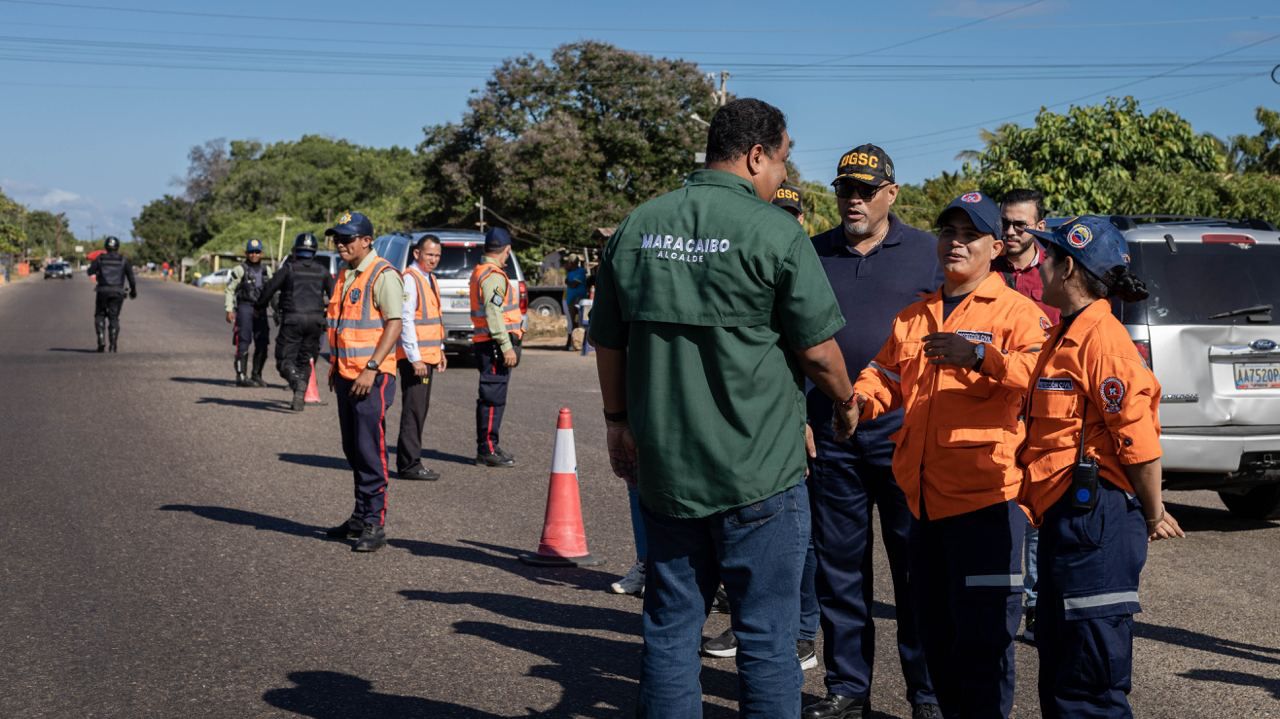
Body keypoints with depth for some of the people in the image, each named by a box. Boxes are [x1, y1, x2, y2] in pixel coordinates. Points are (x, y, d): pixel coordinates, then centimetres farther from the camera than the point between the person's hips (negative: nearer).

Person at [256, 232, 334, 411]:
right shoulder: (322, 270, 9)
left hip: (293, 319, -3)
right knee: (305, 360, 13)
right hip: (315, 319, 3)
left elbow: (269, 288, -1)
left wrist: (259, 307, 15)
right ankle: (300, 398, 6)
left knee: (285, 359, 0)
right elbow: (333, 294, 9)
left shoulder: (289, 268, 0)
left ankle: (298, 382, -29)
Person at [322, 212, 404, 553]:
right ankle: (361, 516, 23)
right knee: (353, 450, 13)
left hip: (372, 377, -9)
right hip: (346, 376, 9)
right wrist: (334, 363, 19)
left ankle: (374, 525, -3)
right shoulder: (346, 275, 16)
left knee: (370, 451, -8)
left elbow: (394, 325, -16)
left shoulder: (383, 275, -11)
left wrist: (371, 369, -21)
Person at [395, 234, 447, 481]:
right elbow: (405, 320, -18)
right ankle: (408, 465, -5)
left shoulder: (429, 279, 17)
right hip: (414, 357, -10)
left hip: (428, 354, 10)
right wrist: (415, 358, -21)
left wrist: (439, 349, 20)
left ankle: (410, 461, 20)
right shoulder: (409, 279, -13)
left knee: (421, 408, 13)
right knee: (414, 409, -8)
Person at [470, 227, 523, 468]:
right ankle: (487, 450, -5)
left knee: (491, 397, 14)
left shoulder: (480, 272, 19)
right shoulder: (493, 276, -14)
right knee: (493, 397, -7)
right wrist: (507, 347, -22)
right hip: (495, 346, -10)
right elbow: (493, 313, -21)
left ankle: (487, 447, 21)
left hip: (485, 343, 10)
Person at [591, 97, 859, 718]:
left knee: (670, 626, 13)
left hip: (663, 467, 5)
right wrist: (845, 401, 13)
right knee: (766, 634, 5)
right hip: (757, 470, -5)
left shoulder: (635, 227, 5)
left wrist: (618, 422, 23)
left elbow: (607, 341, 11)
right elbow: (817, 348, -6)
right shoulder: (774, 231, -10)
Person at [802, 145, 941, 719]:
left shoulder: (926, 253, 4)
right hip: (830, 438, 3)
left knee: (916, 569, 3)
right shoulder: (813, 255, 10)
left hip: (905, 435, -2)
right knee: (839, 568, 8)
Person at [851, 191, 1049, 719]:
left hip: (985, 495, -7)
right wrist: (858, 398, -6)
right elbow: (884, 376, 16)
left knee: (981, 636, -2)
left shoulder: (1015, 311, -3)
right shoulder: (912, 317, 18)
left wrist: (980, 357, -33)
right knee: (934, 630, 16)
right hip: (924, 496, 7)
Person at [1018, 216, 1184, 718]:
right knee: (1058, 673, 18)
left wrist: (1153, 516, -10)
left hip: (1095, 519, -10)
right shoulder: (1066, 335, 17)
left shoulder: (1101, 337, -15)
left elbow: (1138, 436, -18)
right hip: (1064, 517, 10)